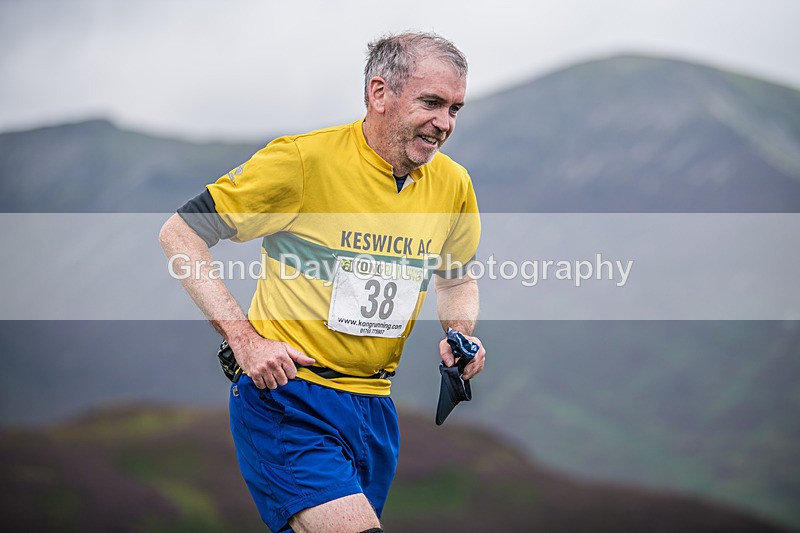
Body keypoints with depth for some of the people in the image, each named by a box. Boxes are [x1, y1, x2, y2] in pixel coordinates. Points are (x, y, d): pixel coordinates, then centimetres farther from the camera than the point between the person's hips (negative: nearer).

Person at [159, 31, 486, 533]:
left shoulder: (453, 185, 3)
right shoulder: (303, 159, -14)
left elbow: (457, 280, 23)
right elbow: (179, 234, -8)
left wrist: (460, 335, 0)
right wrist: (245, 338, -16)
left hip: (374, 407, 7)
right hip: (285, 395, -6)